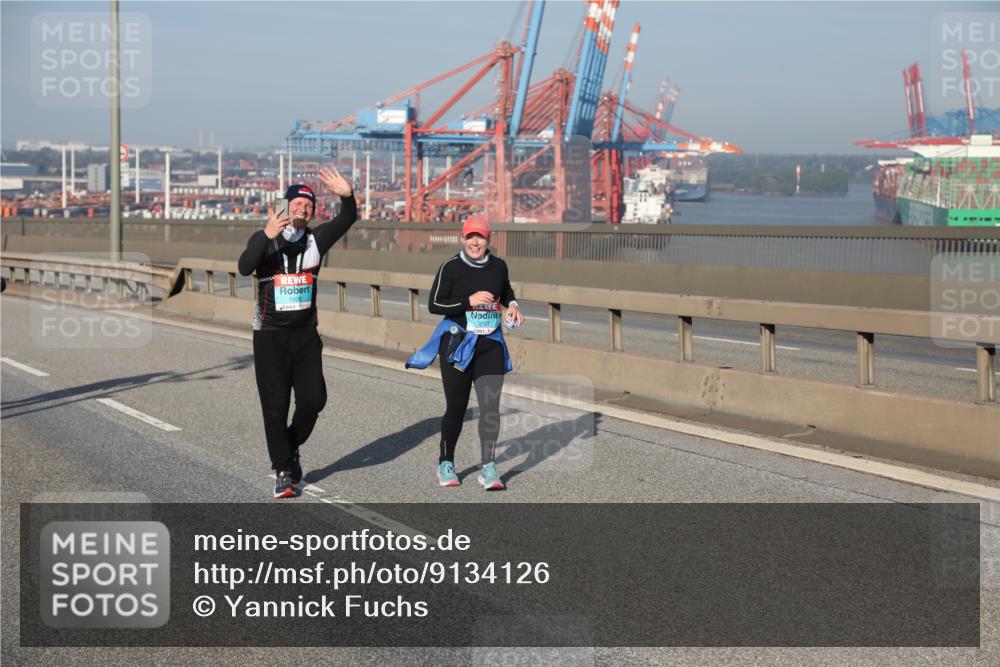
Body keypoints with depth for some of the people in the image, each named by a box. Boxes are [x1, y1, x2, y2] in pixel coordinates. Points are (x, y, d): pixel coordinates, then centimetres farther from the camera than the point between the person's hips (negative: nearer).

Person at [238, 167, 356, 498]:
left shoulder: (315, 240, 3)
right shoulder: (264, 239, -5)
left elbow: (347, 219, -11)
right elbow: (244, 267, -24)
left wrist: (347, 196, -33)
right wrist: (268, 235, -38)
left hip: (305, 334, 3)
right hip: (270, 336, -3)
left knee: (313, 399, -2)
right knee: (276, 406, -1)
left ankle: (291, 447, 25)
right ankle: (283, 470, 11)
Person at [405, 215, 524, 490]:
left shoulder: (498, 266, 6)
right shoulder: (451, 268, -7)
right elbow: (434, 304, -9)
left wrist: (512, 305, 4)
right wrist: (469, 301, -18)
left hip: (491, 344, 3)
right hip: (457, 343, -3)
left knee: (490, 405, -8)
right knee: (456, 407, 4)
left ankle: (488, 467, -3)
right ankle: (446, 463, 22)